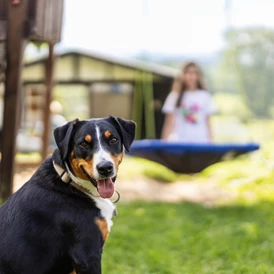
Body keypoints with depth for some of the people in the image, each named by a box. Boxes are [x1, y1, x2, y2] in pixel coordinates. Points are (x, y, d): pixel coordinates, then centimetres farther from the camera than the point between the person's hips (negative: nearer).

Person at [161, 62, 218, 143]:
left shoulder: (205, 96, 9)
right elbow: (169, 123, 6)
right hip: (179, 142, -1)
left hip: (200, 141, 1)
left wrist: (210, 142, 4)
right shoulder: (175, 96, 6)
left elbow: (207, 122, 10)